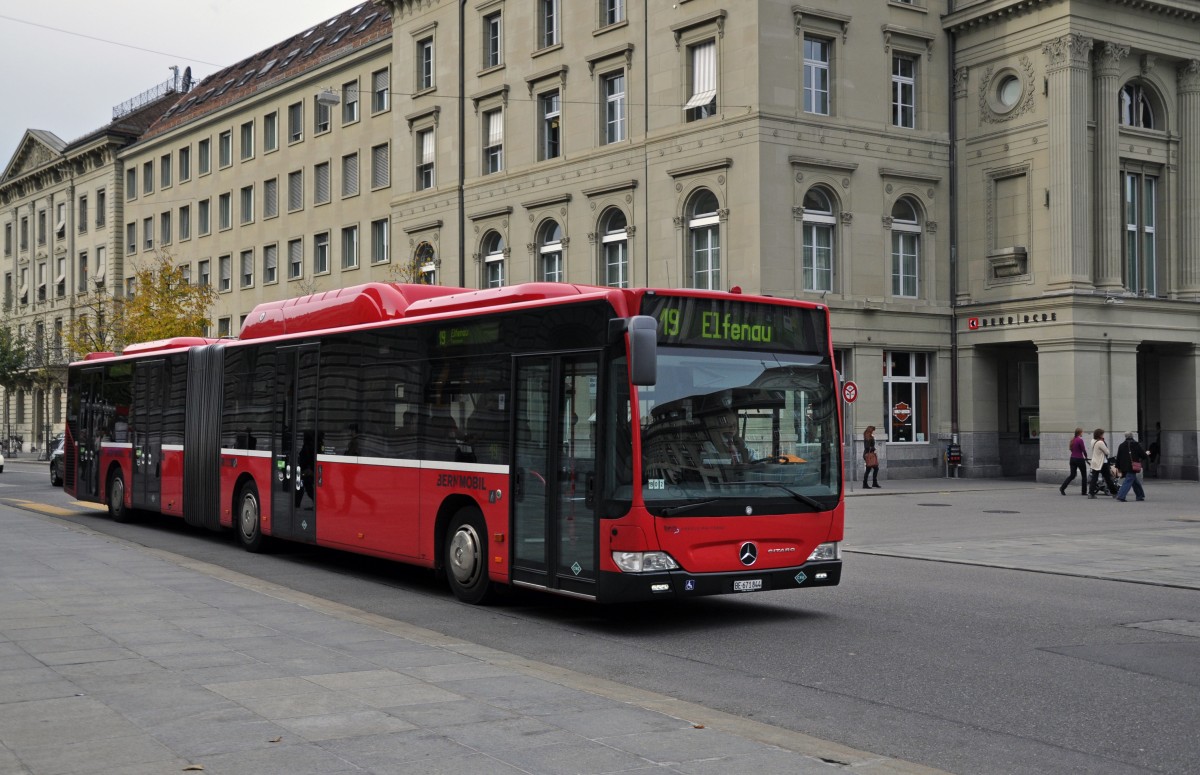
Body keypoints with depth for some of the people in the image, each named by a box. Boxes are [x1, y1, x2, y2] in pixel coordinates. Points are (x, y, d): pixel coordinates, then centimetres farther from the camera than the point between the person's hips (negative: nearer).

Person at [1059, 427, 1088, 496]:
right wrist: (1086, 457, 8)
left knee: (1072, 475, 8)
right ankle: (1084, 491, 13)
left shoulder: (1072, 440, 8)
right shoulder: (1080, 440, -15)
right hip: (1079, 459, -7)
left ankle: (1062, 487, -8)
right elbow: (1083, 450, -11)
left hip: (1072, 459, 7)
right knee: (1084, 475, 9)